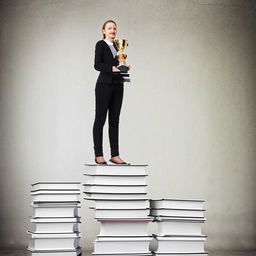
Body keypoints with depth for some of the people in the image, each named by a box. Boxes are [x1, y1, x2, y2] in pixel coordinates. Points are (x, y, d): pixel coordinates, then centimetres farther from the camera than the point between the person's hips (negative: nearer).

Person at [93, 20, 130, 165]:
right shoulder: (101, 44, -1)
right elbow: (97, 65, -13)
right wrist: (112, 68, -27)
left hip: (118, 86, 6)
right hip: (104, 85, -6)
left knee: (114, 121, 6)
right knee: (100, 120, -2)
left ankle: (115, 155, 7)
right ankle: (98, 155, 0)